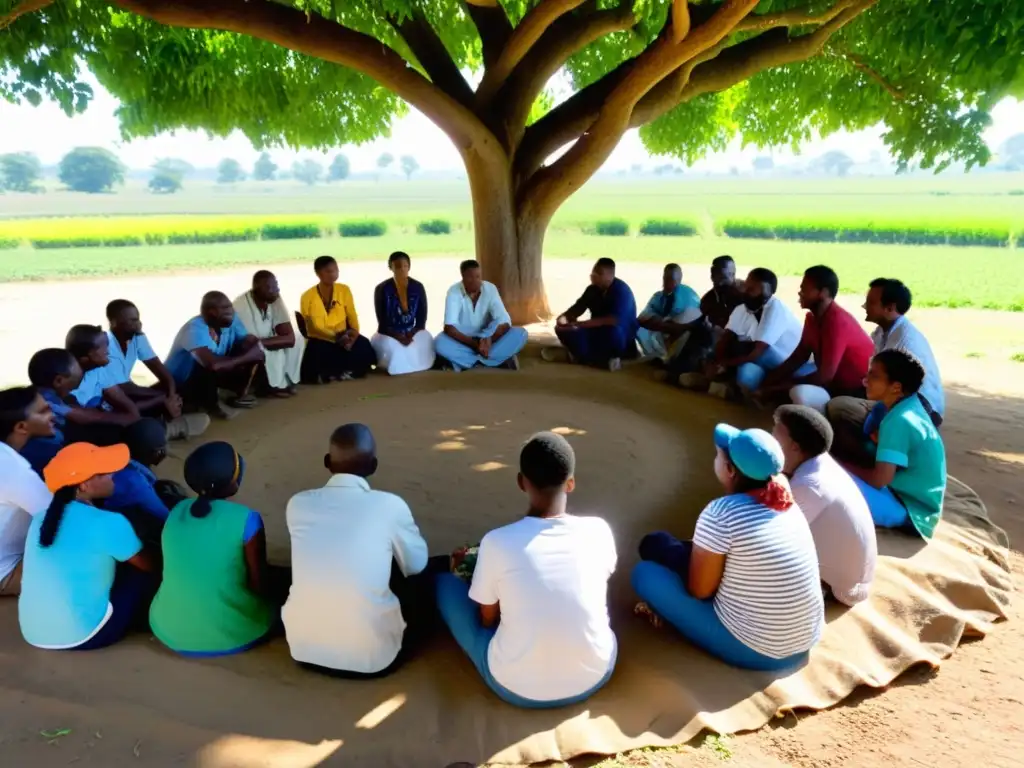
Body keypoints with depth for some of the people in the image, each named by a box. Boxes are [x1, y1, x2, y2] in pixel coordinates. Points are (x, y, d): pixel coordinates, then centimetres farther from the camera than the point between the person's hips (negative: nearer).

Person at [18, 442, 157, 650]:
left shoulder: (43, 517, 6)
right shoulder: (108, 524, -16)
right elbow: (149, 565, 0)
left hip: (33, 633, 7)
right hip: (82, 635, -7)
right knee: (146, 574, 7)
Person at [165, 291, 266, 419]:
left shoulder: (230, 320, -10)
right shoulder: (194, 329, -32)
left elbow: (253, 341, -6)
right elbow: (213, 364, -46)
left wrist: (254, 352, -30)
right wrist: (247, 356, -33)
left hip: (214, 375, 7)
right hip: (181, 384, -7)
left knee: (255, 351, -9)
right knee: (209, 368, -40)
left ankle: (240, 395, 5)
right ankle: (210, 405, -12)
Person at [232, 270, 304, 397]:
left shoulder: (275, 299, -13)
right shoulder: (240, 307, -30)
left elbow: (290, 337, -20)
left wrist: (259, 342, -31)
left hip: (266, 348, 6)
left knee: (297, 339, -11)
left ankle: (288, 380, 1)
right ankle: (276, 385, -6)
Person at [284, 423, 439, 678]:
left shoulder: (298, 504, -4)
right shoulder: (390, 505, -13)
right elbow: (417, 564, 5)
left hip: (304, 649, 4)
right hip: (373, 657, -3)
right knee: (422, 580, 19)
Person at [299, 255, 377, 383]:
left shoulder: (344, 290, 1)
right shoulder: (308, 297, -10)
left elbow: (352, 316, 4)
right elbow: (315, 327, -12)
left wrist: (354, 332, -18)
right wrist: (338, 337, -26)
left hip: (343, 335, 3)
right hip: (320, 339, -3)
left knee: (364, 347, -24)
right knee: (317, 352, -36)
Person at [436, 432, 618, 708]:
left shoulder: (497, 542, -18)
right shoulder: (599, 531, -11)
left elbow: (487, 620, -2)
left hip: (516, 687, -3)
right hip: (594, 676, 4)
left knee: (445, 582, 13)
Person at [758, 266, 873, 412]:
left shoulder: (837, 322, -26)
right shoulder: (812, 317, 3)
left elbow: (824, 376, -27)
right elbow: (797, 358, 7)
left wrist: (780, 386, -19)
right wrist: (766, 383, -5)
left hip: (857, 392, -9)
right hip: (834, 383, 9)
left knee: (800, 393, -32)